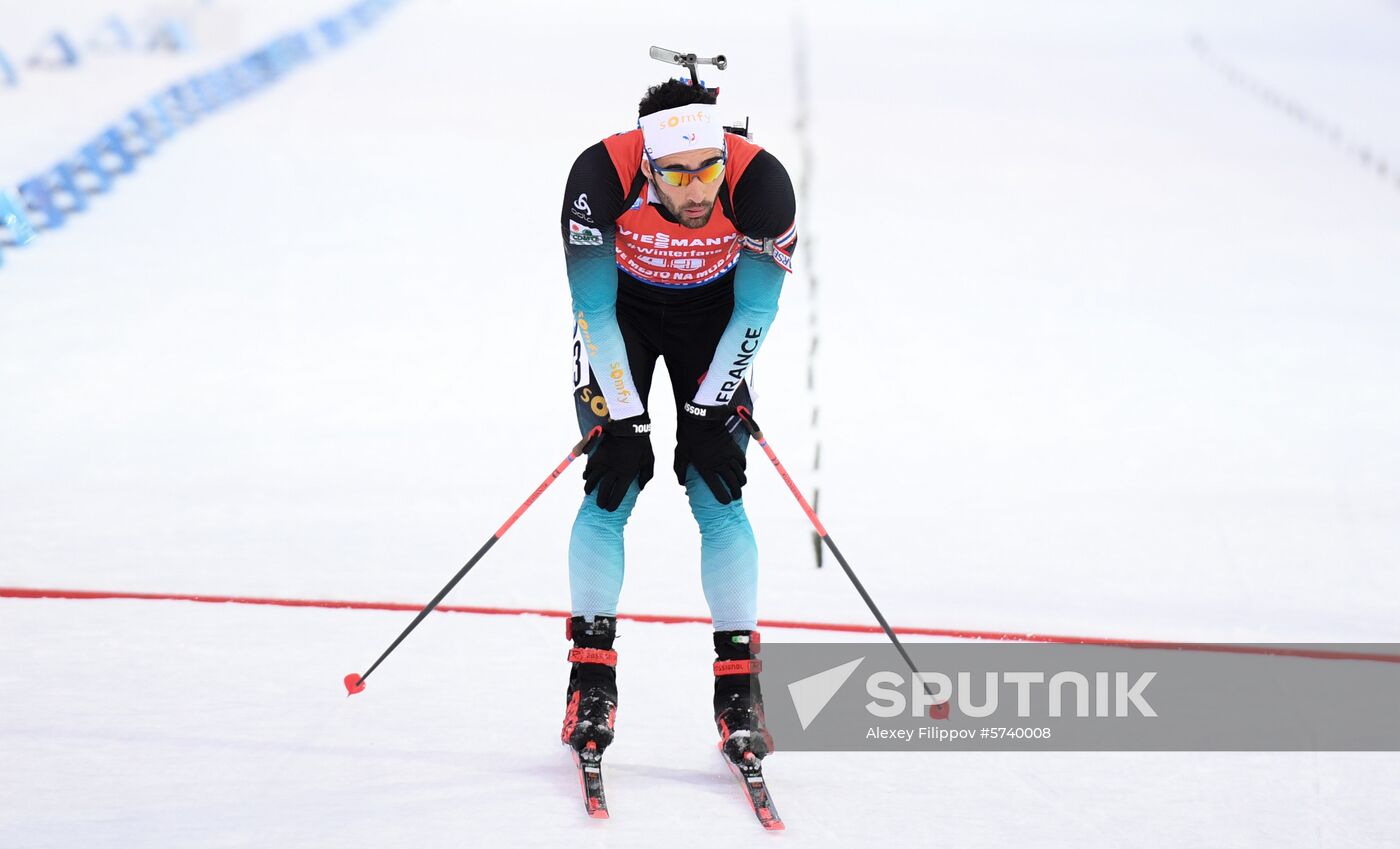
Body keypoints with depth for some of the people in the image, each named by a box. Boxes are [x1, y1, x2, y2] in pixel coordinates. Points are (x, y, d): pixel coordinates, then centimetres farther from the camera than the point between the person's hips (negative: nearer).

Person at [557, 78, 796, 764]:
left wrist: (710, 410, -19)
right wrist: (624, 418, -23)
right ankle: (592, 680, -3)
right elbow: (593, 305, -22)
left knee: (719, 497, -7)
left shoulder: (759, 182, -32)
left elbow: (755, 308, -17)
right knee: (610, 491, -10)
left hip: (711, 316, 1)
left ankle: (739, 687, -3)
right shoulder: (602, 177, -34)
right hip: (621, 311, 0)